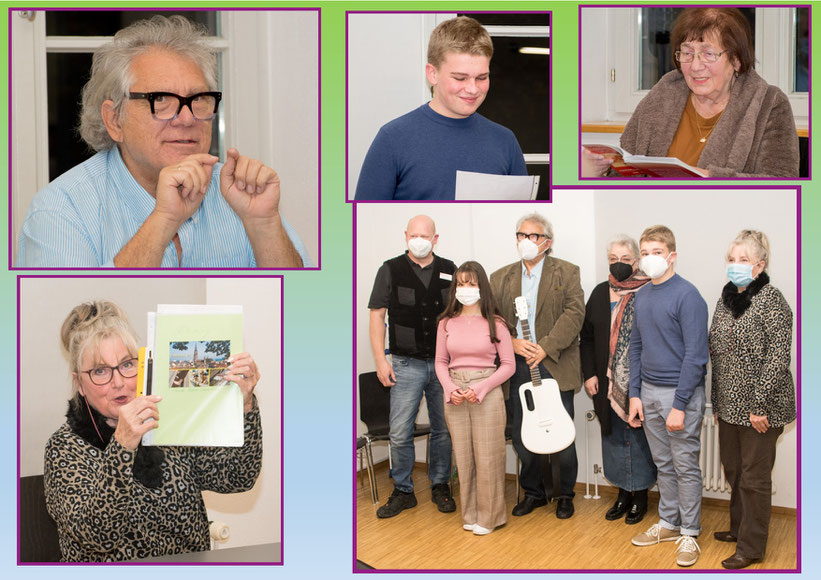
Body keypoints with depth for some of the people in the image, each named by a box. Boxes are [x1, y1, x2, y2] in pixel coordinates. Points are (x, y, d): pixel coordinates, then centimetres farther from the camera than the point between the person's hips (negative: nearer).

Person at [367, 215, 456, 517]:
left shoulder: (449, 270, 8)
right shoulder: (390, 270, 2)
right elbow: (377, 316, 1)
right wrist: (380, 360, -6)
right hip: (407, 364, -2)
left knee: (443, 429, 8)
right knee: (399, 433, -2)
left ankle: (440, 486, 24)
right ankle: (403, 491, 13)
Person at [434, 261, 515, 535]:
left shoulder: (495, 323, -3)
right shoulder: (446, 323, 5)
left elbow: (508, 365, -3)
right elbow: (441, 362, 10)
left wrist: (479, 389, -13)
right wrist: (450, 389, -7)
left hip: (487, 394, -3)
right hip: (455, 397, 3)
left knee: (487, 457, 0)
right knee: (463, 456, 8)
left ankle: (489, 516, 15)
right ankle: (470, 514, 22)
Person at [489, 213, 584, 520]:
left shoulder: (567, 272, 3)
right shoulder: (501, 277, 12)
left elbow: (574, 312, -9)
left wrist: (546, 347, -18)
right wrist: (511, 343, -13)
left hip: (555, 366, -3)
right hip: (518, 367, 3)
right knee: (521, 435, 9)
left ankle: (564, 494, 21)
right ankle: (533, 492, 26)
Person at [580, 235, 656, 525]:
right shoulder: (600, 293, 7)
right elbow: (587, 336, 10)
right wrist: (589, 374, 2)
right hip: (608, 383, 4)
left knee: (639, 437, 5)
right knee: (614, 436, 12)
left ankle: (640, 496, 21)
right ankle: (623, 493, 27)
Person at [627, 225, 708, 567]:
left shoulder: (687, 296, -14)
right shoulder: (642, 296, 9)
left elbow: (695, 355, -16)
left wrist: (679, 405, -18)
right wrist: (635, 395, 8)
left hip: (680, 393, -6)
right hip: (649, 393, 7)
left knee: (685, 467, 4)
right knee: (663, 464, 16)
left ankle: (689, 533, 16)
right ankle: (668, 523, 30)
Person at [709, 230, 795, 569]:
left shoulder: (771, 301, -14)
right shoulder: (726, 300, 9)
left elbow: (778, 357, -18)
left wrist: (760, 404, -20)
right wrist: (716, 400, 14)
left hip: (760, 410, -7)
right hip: (730, 405, 7)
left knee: (754, 477, 3)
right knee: (733, 470, 18)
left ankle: (751, 547, 15)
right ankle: (739, 527, 37)